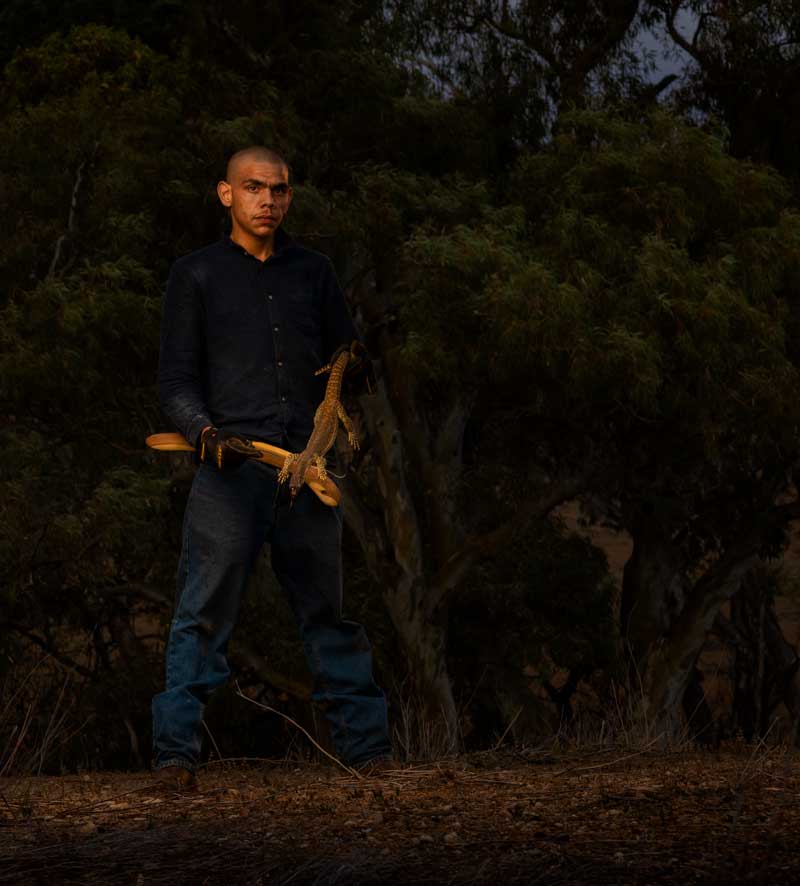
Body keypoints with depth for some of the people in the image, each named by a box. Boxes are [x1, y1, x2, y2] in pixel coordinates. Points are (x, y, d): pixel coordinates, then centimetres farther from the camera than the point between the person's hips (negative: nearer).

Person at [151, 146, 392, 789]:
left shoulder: (313, 272, 19)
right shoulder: (197, 276, 10)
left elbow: (350, 361, 22)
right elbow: (177, 380, 4)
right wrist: (206, 433, -15)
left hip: (306, 466, 3)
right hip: (231, 467, -3)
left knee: (329, 608, 6)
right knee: (204, 612, -9)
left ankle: (365, 742, 11)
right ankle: (176, 750, -10)